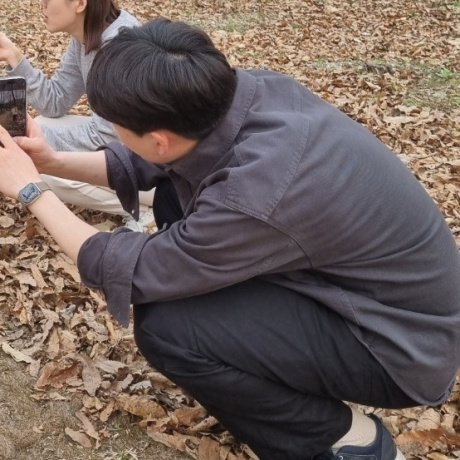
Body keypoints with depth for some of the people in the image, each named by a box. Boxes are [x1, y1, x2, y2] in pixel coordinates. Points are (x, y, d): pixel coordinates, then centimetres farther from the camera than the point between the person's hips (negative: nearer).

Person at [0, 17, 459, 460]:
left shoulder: (254, 197, -36)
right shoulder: (247, 88, -14)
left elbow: (127, 273, -19)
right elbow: (155, 163, 6)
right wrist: (55, 162, 3)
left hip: (403, 343, -7)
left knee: (163, 328, -22)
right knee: (175, 196, 4)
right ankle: (258, 345, 18)